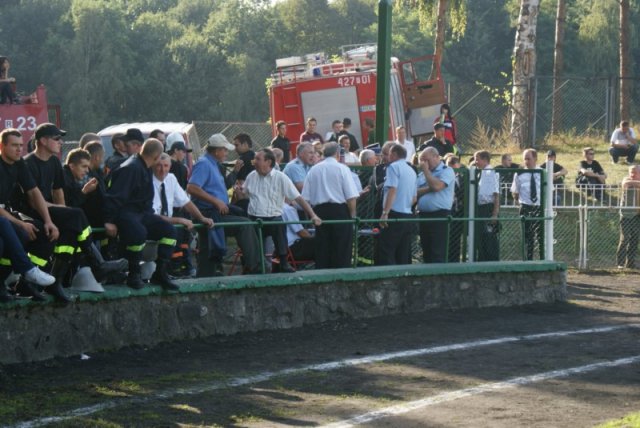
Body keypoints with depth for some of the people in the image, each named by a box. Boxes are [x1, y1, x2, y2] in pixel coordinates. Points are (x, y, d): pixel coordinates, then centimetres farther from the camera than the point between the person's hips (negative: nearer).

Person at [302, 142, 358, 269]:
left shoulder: (313, 170, 7)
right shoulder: (342, 169, -4)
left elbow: (305, 198, 6)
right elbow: (351, 197, -10)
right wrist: (352, 215, 1)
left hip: (319, 211, 4)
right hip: (340, 210, -4)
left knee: (322, 250, 8)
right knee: (342, 252, 0)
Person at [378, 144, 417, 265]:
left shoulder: (394, 167, -6)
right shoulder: (412, 171, 18)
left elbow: (392, 190, -17)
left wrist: (385, 213, -19)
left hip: (395, 215, -8)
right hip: (408, 215, 8)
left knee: (386, 254, -9)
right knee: (403, 256, 9)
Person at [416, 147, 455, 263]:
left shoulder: (446, 171, -1)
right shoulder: (422, 174, 19)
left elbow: (436, 186, -17)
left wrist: (426, 170, -7)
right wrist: (428, 189, -9)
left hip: (440, 215, -7)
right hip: (423, 215, 7)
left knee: (438, 254, -9)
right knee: (426, 252, 9)